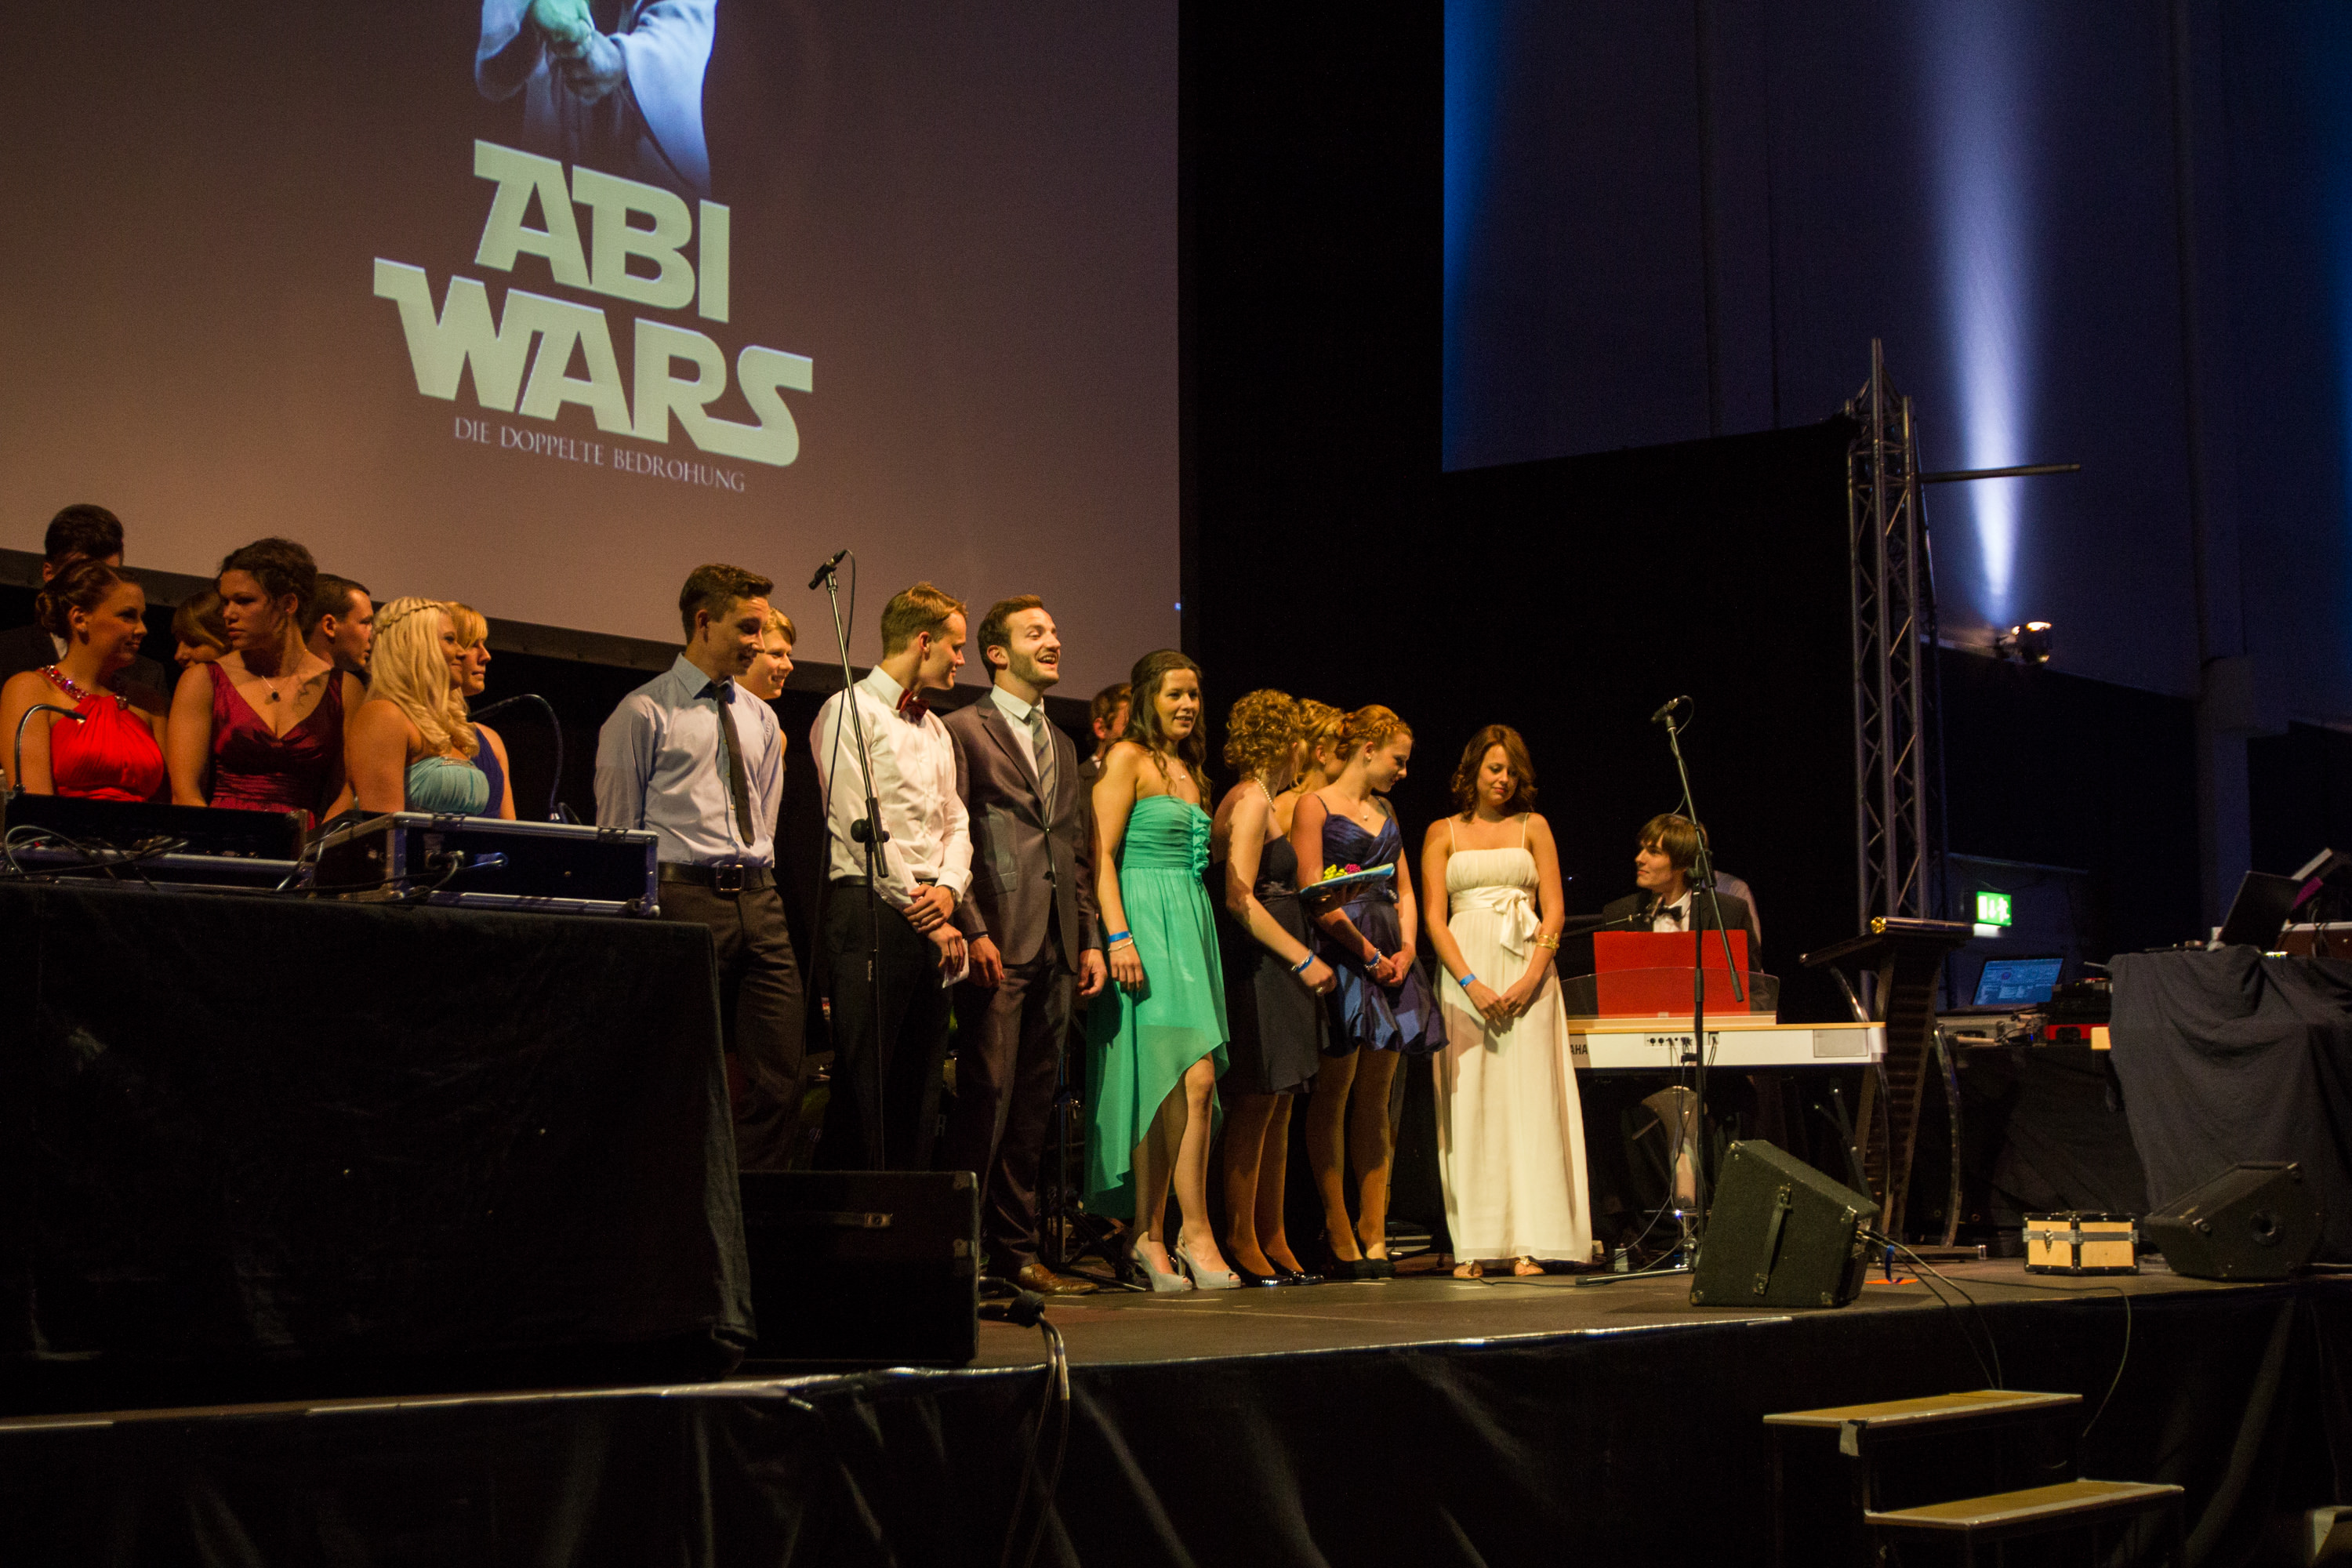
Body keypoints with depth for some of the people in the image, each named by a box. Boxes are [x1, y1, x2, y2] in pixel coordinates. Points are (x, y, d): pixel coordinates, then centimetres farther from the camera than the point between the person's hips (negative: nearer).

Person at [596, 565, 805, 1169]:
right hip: (685, 896, -6)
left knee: (779, 1081, 0)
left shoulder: (760, 719, 19)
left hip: (759, 901, 6)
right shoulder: (644, 713, 0)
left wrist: (760, 886, 14)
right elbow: (618, 829, 1)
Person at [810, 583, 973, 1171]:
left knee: (920, 1090, 6)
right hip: (872, 914, -8)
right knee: (863, 1088, -9)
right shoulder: (850, 713, -3)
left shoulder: (937, 731, 23)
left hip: (933, 925, 8)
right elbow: (861, 827, -10)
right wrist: (923, 913, -10)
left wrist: (948, 888, -3)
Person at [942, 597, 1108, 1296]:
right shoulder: (964, 730, -1)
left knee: (1034, 1107, 8)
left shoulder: (1061, 745, 22)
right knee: (987, 1098, -9)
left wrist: (1090, 939, 13)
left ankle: (1016, 1250, 13)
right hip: (1000, 943, -7)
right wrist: (973, 930, -15)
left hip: (1056, 948, 7)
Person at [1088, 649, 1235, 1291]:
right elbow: (1102, 854, -10)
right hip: (1147, 925, -8)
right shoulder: (1127, 758, -3)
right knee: (1194, 1078, -14)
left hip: (1191, 925, 8)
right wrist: (1117, 937, -20)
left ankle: (1149, 1234, 5)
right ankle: (1195, 1231, -11)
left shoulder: (1190, 768, 22)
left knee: (1163, 1086, 3)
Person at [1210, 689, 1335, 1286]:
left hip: (1273, 971, 10)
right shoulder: (1250, 801, -11)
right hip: (1256, 967, -10)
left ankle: (1271, 1240, 13)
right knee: (1254, 1105, -9)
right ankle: (1241, 1243, -6)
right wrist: (1304, 959, -18)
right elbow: (1240, 898, -18)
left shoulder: (1261, 801, 21)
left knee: (1278, 1108, 10)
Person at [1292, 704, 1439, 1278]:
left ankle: (1373, 1235, 5)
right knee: (1332, 1096, -5)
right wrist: (1369, 955, -10)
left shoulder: (1384, 810, 21)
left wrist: (1405, 949, 2)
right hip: (1342, 957, -7)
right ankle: (1338, 1239, -3)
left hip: (1389, 959, 7)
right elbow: (1315, 897, -10)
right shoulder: (1315, 806, -2)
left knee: (1376, 1097, 4)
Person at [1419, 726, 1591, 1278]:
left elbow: (1554, 909, 6)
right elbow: (1434, 919, 3)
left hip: (1527, 972, 0)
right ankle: (1472, 1247, -7)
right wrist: (1472, 983, -12)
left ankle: (1528, 1244, -9)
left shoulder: (1533, 827, 13)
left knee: (1527, 1099, -7)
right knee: (1470, 1101, -6)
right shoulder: (1443, 834, 11)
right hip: (1465, 969, 0)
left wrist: (1532, 977, -9)